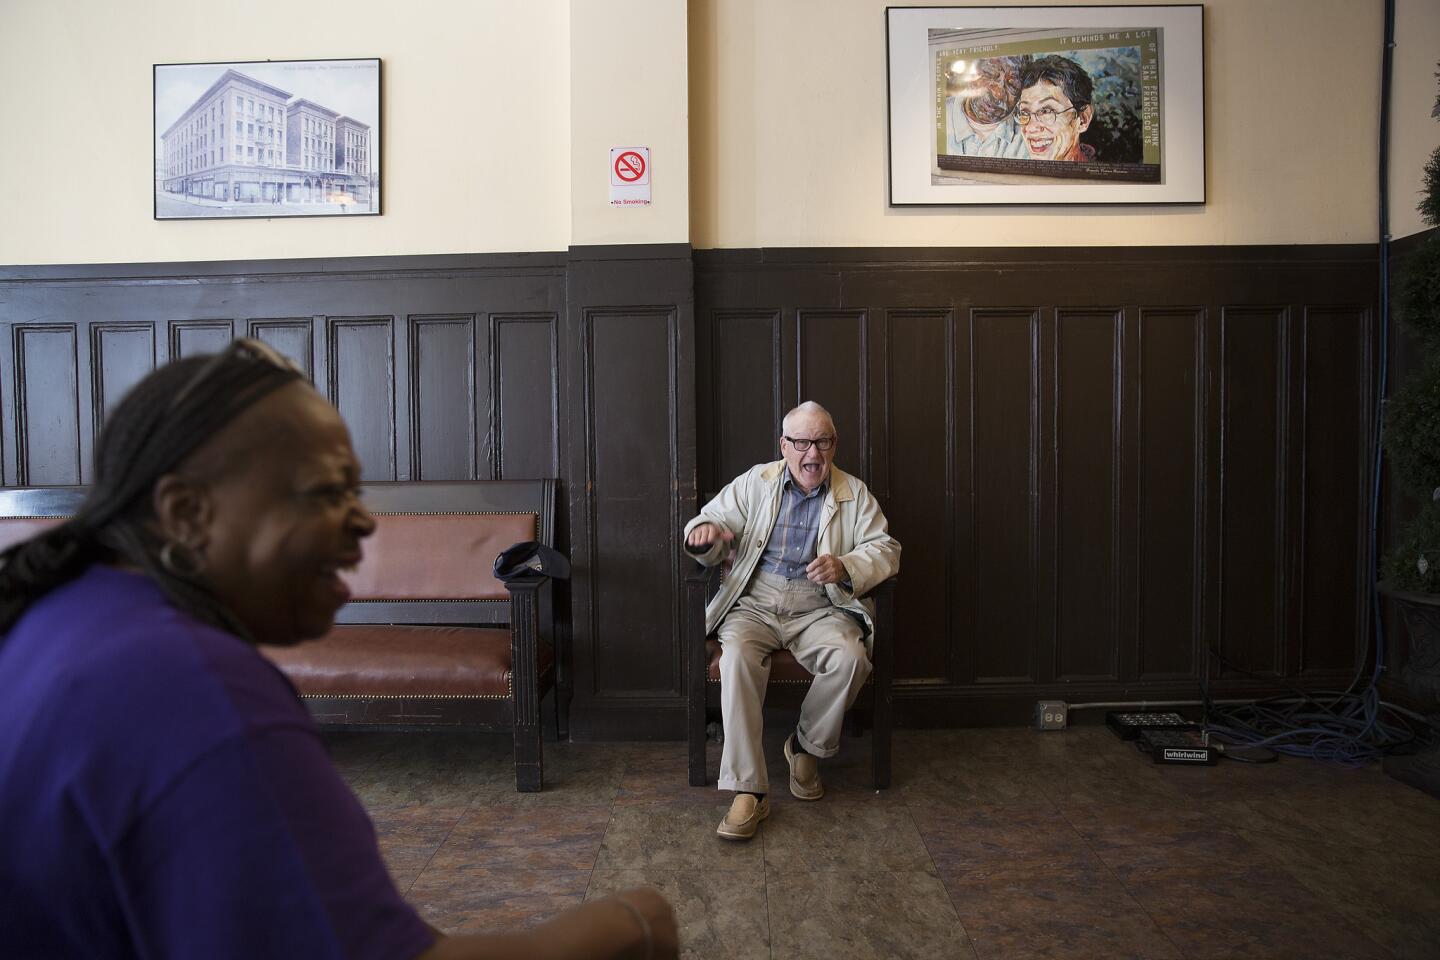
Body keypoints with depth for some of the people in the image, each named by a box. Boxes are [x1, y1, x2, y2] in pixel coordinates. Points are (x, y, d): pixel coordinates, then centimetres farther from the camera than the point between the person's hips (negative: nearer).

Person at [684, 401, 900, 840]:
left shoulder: (854, 493, 10)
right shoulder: (754, 483, 9)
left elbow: (886, 549, 3)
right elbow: (710, 526, 6)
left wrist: (846, 567, -18)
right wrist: (703, 533, -21)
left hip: (819, 608, 0)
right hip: (755, 603, 0)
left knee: (849, 658, -30)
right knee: (737, 655, -32)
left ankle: (807, 747, -1)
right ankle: (747, 790, -27)